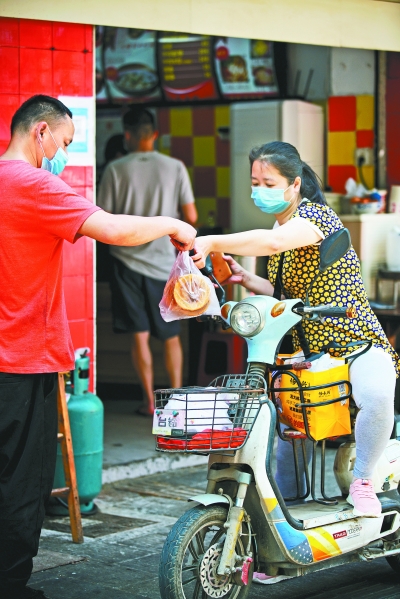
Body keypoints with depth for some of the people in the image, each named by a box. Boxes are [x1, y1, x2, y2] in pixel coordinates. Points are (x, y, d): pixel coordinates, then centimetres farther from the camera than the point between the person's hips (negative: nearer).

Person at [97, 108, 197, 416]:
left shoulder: (115, 170, -6)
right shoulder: (175, 168, -4)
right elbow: (191, 217, -2)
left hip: (128, 260, -1)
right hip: (165, 260, 1)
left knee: (140, 335, 5)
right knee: (171, 335, 13)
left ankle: (149, 400, 8)